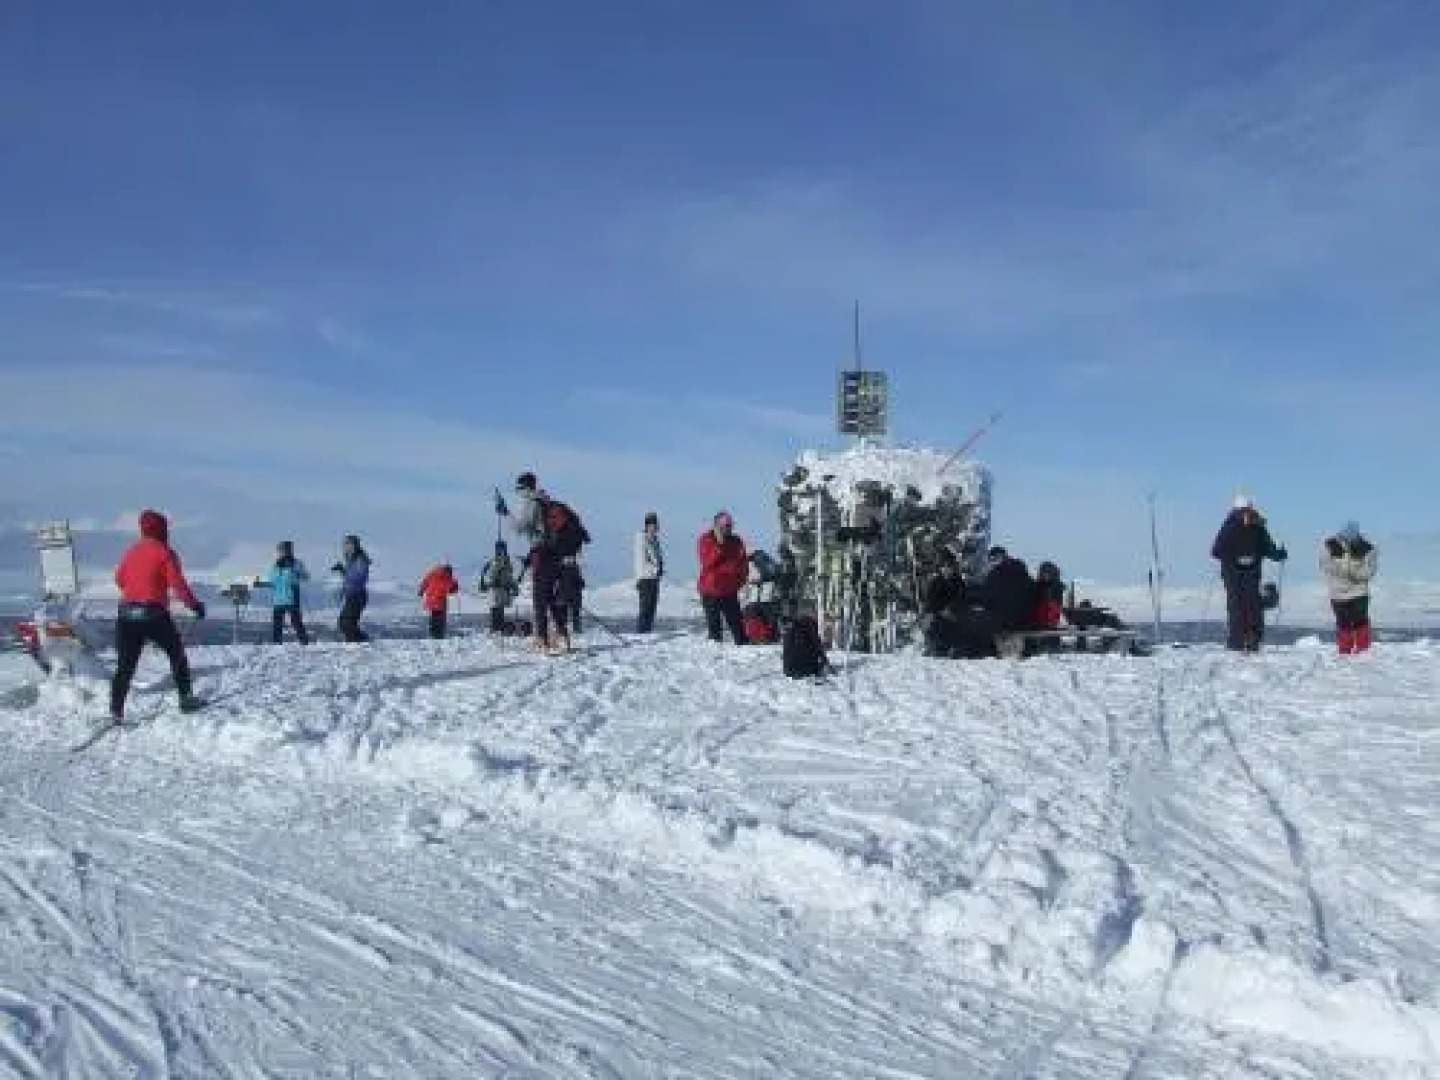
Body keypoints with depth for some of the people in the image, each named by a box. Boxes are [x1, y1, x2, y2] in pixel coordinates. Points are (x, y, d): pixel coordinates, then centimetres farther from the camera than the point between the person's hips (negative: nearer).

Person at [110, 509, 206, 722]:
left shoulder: (132, 551, 11)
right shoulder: (165, 553, -6)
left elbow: (119, 579, 22)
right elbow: (178, 585, -12)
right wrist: (195, 605, -4)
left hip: (127, 613, 5)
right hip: (154, 614, -4)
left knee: (125, 666, 4)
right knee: (176, 654, 15)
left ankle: (116, 710, -3)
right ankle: (186, 698, 18)